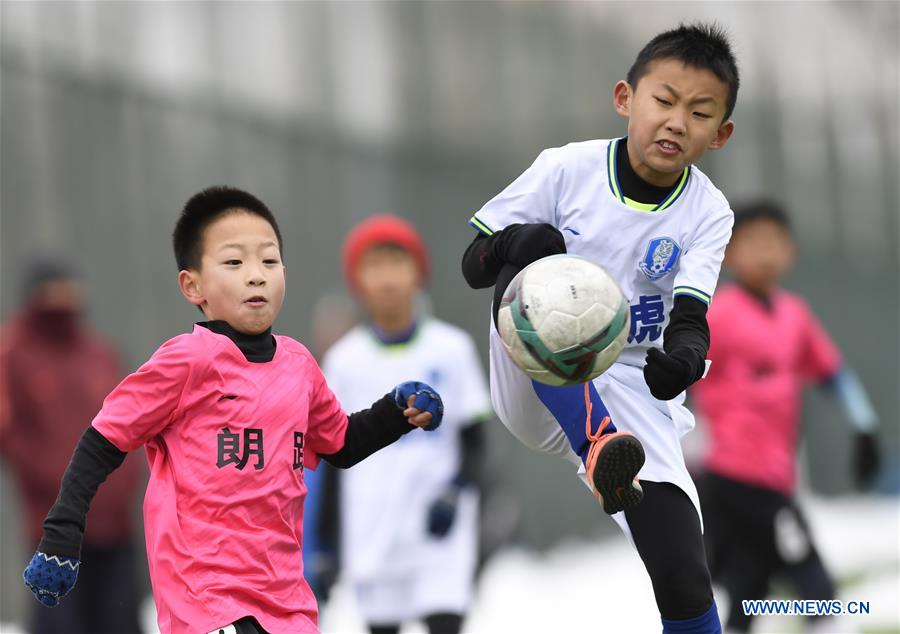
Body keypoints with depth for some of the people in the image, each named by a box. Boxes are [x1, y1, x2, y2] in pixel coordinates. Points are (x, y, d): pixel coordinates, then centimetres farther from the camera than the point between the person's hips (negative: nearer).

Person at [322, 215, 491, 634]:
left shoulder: (451, 349, 1)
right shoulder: (344, 360, 4)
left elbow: (473, 440, 5)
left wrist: (456, 491, -13)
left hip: (441, 534, -1)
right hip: (373, 534, 2)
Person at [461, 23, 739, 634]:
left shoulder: (708, 212, -3)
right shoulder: (568, 169, -6)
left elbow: (690, 314, -15)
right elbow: (473, 263, -3)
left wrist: (685, 354, -39)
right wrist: (513, 245, -27)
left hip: (631, 393, 1)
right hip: (535, 392, -1)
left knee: (685, 582, -18)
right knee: (532, 246, -31)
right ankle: (600, 448, -47)